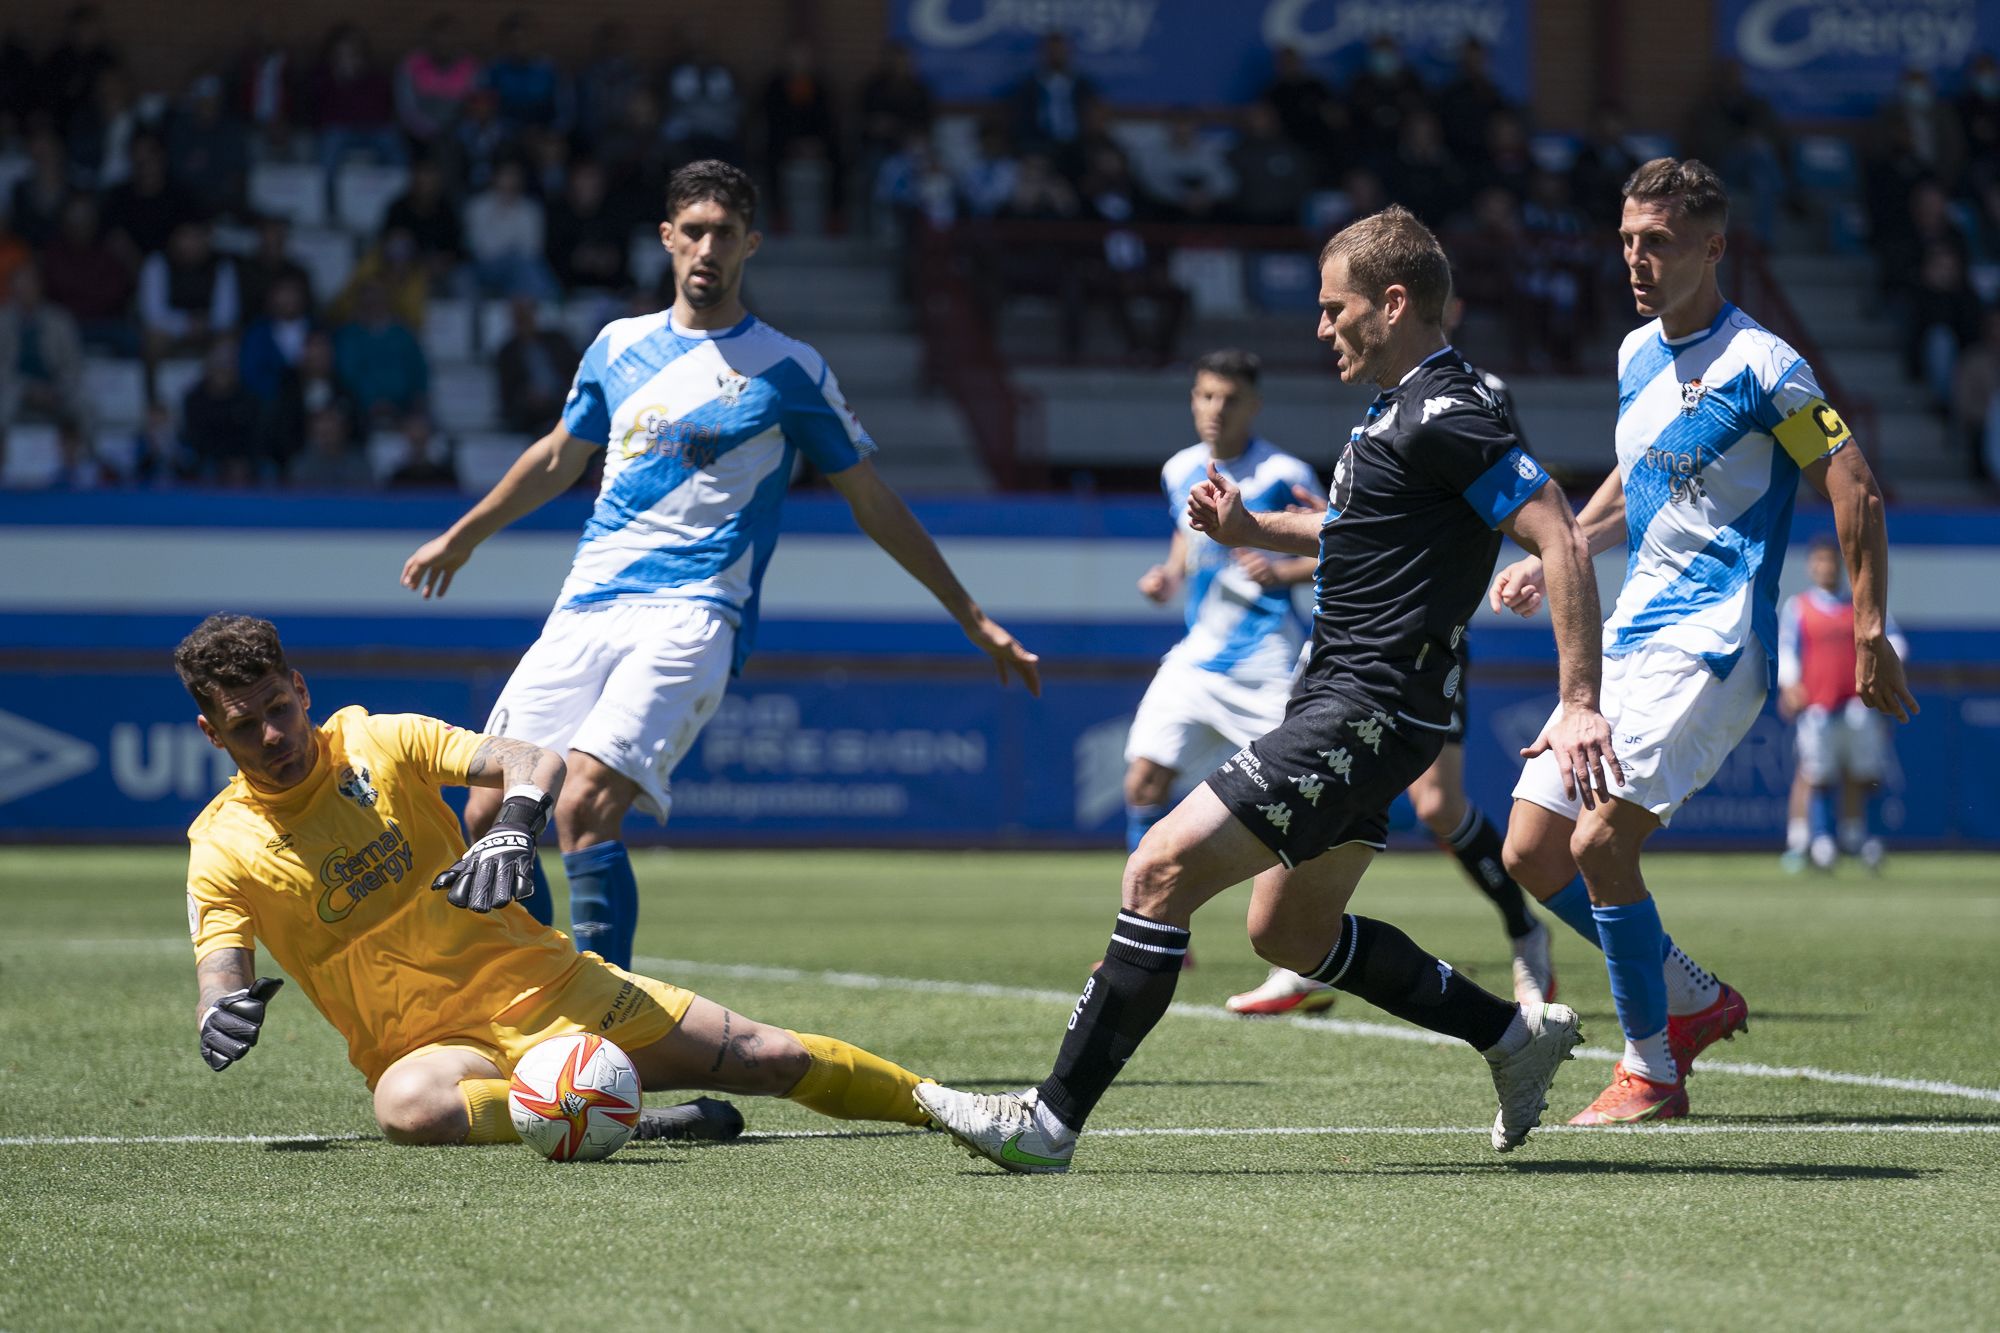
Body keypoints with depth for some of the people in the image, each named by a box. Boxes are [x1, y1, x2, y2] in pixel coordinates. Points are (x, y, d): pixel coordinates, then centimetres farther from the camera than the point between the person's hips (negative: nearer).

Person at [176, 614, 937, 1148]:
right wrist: (223, 1019, -35)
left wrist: (513, 829, -30)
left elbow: (534, 762, -7)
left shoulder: (381, 743, 0)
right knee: (406, 1107, -41)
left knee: (770, 1059, -4)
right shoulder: (221, 850, -3)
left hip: (542, 986, 2)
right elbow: (218, 979, -10)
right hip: (433, 1045, -2)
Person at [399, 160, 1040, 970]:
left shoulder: (790, 372, 3)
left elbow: (874, 505, 11)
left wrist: (975, 621, 11)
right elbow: (559, 457, 31)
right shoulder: (620, 345, 14)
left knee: (583, 808, -25)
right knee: (493, 816, -4)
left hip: (690, 620, -5)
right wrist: (460, 538, 42)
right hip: (585, 610, 5)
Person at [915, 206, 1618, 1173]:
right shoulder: (1402, 407, 15)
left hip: (1365, 714, -11)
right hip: (1345, 703, 11)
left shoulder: (1443, 416, -17)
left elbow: (1561, 540, -23)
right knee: (1288, 932, 21)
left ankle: (1052, 1120, -15)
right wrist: (1256, 530, 19)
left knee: (1163, 867, -16)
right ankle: (1514, 1035, 28)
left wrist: (1579, 703, -27)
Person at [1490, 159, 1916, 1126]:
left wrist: (1870, 636, -13)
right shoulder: (1637, 356, 12)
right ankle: (1697, 1001, 21)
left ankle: (1651, 1073, -5)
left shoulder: (1759, 364, -11)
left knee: (1598, 843, -20)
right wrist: (1553, 557, 17)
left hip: (1710, 644, -8)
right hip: (1627, 636, 8)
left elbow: (1854, 491, -10)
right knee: (1532, 855, 2)